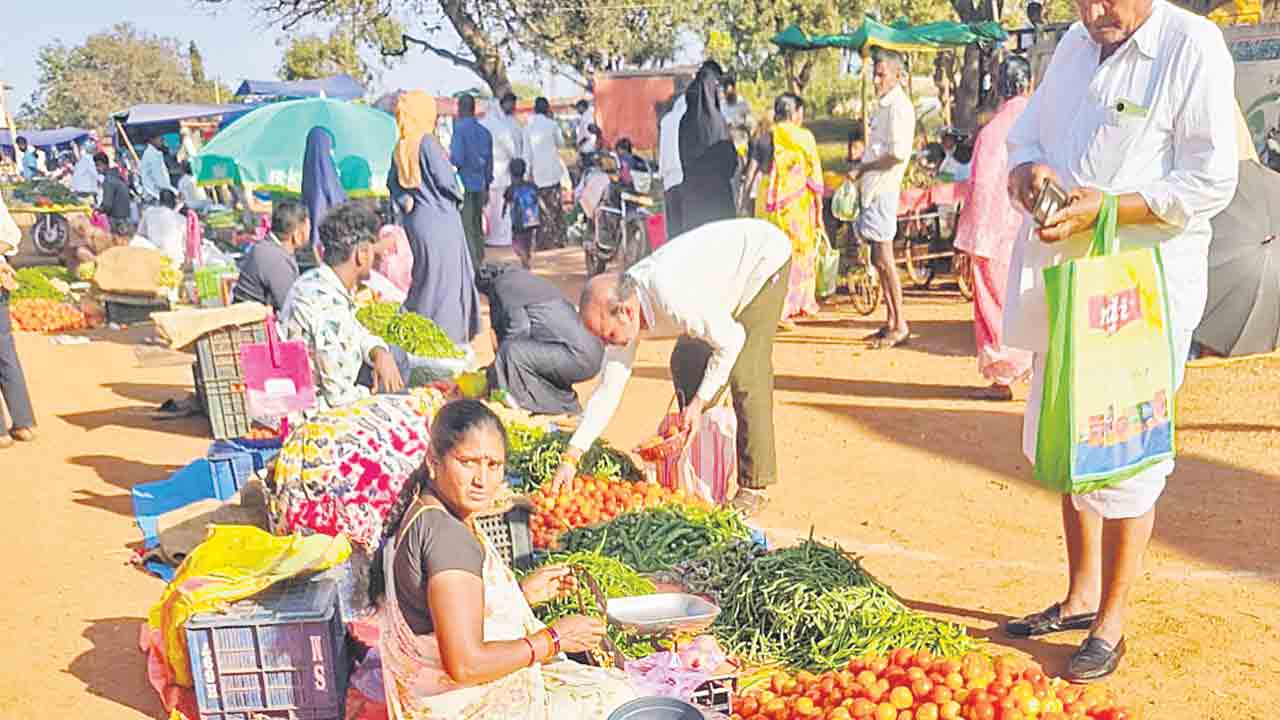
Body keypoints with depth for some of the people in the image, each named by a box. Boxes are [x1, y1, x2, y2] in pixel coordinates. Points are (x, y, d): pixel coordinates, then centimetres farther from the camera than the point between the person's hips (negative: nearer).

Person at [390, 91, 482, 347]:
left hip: (415, 219, 7)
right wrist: (456, 198, 3)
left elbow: (393, 183, 12)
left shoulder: (401, 147, 7)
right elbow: (445, 181, -15)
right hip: (439, 220, -7)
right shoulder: (427, 143, -15)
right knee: (445, 280, -1)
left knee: (422, 278, 16)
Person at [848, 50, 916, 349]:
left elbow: (898, 154, -21)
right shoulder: (882, 105, 17)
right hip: (871, 188, 10)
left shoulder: (899, 107, -12)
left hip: (883, 189, -10)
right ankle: (890, 321, 18)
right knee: (879, 259, 12)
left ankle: (900, 325, -3)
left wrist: (863, 168, -12)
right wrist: (859, 168, 9)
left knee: (884, 258, -8)